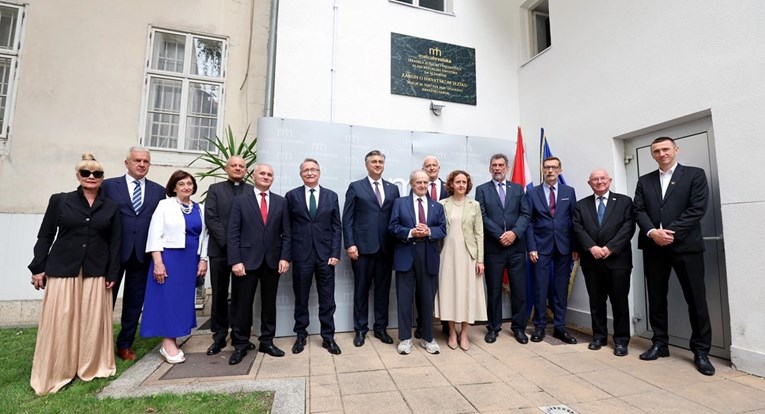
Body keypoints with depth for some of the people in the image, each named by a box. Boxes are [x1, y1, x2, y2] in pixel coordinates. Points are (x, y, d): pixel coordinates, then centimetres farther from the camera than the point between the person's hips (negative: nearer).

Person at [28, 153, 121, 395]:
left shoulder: (111, 208, 4)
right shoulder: (60, 201, 3)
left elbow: (114, 243, 4)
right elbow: (45, 236, 4)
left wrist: (112, 274, -1)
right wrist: (38, 268, -2)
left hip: (95, 273, 1)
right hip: (62, 270, -1)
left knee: (93, 321, 7)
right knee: (59, 322, 5)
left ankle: (91, 366, 23)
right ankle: (56, 372, 21)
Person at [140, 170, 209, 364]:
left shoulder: (199, 208, 10)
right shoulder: (165, 205, -2)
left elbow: (203, 236, 11)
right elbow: (155, 235, -7)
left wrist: (203, 260, 4)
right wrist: (158, 262, -15)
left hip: (191, 260, 4)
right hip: (169, 257, -4)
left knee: (184, 298, 7)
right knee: (168, 297, 0)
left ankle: (171, 340, 19)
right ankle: (168, 343, 9)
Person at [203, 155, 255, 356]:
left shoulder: (253, 191, 8)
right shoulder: (215, 189, 9)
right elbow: (210, 218, -2)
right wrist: (227, 241, -12)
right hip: (220, 250, 0)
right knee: (219, 295, 7)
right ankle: (219, 337, 19)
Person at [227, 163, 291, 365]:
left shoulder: (281, 202, 7)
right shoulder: (240, 201, 2)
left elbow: (286, 233, 5)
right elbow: (233, 233, -3)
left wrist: (285, 257, -5)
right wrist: (235, 261, -11)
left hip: (272, 260, 2)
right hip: (247, 259, -2)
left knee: (269, 303, 11)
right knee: (242, 304, 6)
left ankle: (267, 342, 24)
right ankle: (240, 345, 21)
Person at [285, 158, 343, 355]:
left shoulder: (331, 196, 6)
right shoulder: (292, 195, 4)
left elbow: (336, 227, 4)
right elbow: (287, 227, 4)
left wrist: (335, 253, -4)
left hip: (325, 254, 1)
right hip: (301, 255, 0)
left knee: (327, 299, 7)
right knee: (301, 298, 11)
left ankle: (328, 337, 21)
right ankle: (301, 336, 28)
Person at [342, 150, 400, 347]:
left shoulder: (393, 189, 12)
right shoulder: (355, 187, 3)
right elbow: (347, 219, -2)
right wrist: (350, 244, -10)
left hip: (386, 248, 3)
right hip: (363, 247, -2)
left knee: (383, 289, 10)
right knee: (361, 290, 7)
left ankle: (381, 328, 25)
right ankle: (360, 329, 21)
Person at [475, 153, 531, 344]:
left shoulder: (518, 189, 13)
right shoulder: (482, 190, 5)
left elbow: (525, 214, 4)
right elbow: (483, 217, -5)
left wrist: (515, 233, -13)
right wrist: (500, 235, -14)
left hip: (516, 246, 2)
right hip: (493, 247, -2)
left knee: (519, 289, 7)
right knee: (494, 290, 6)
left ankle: (519, 327, 22)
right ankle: (493, 328, 19)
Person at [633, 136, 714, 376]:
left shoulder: (695, 175, 4)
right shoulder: (644, 181, 13)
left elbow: (698, 208, -7)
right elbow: (639, 211, 4)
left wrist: (671, 232, -15)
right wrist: (652, 232, -13)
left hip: (686, 245, -3)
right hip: (653, 247, 3)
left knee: (696, 299, 2)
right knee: (656, 298, 8)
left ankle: (701, 351, 15)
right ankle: (660, 343, 20)